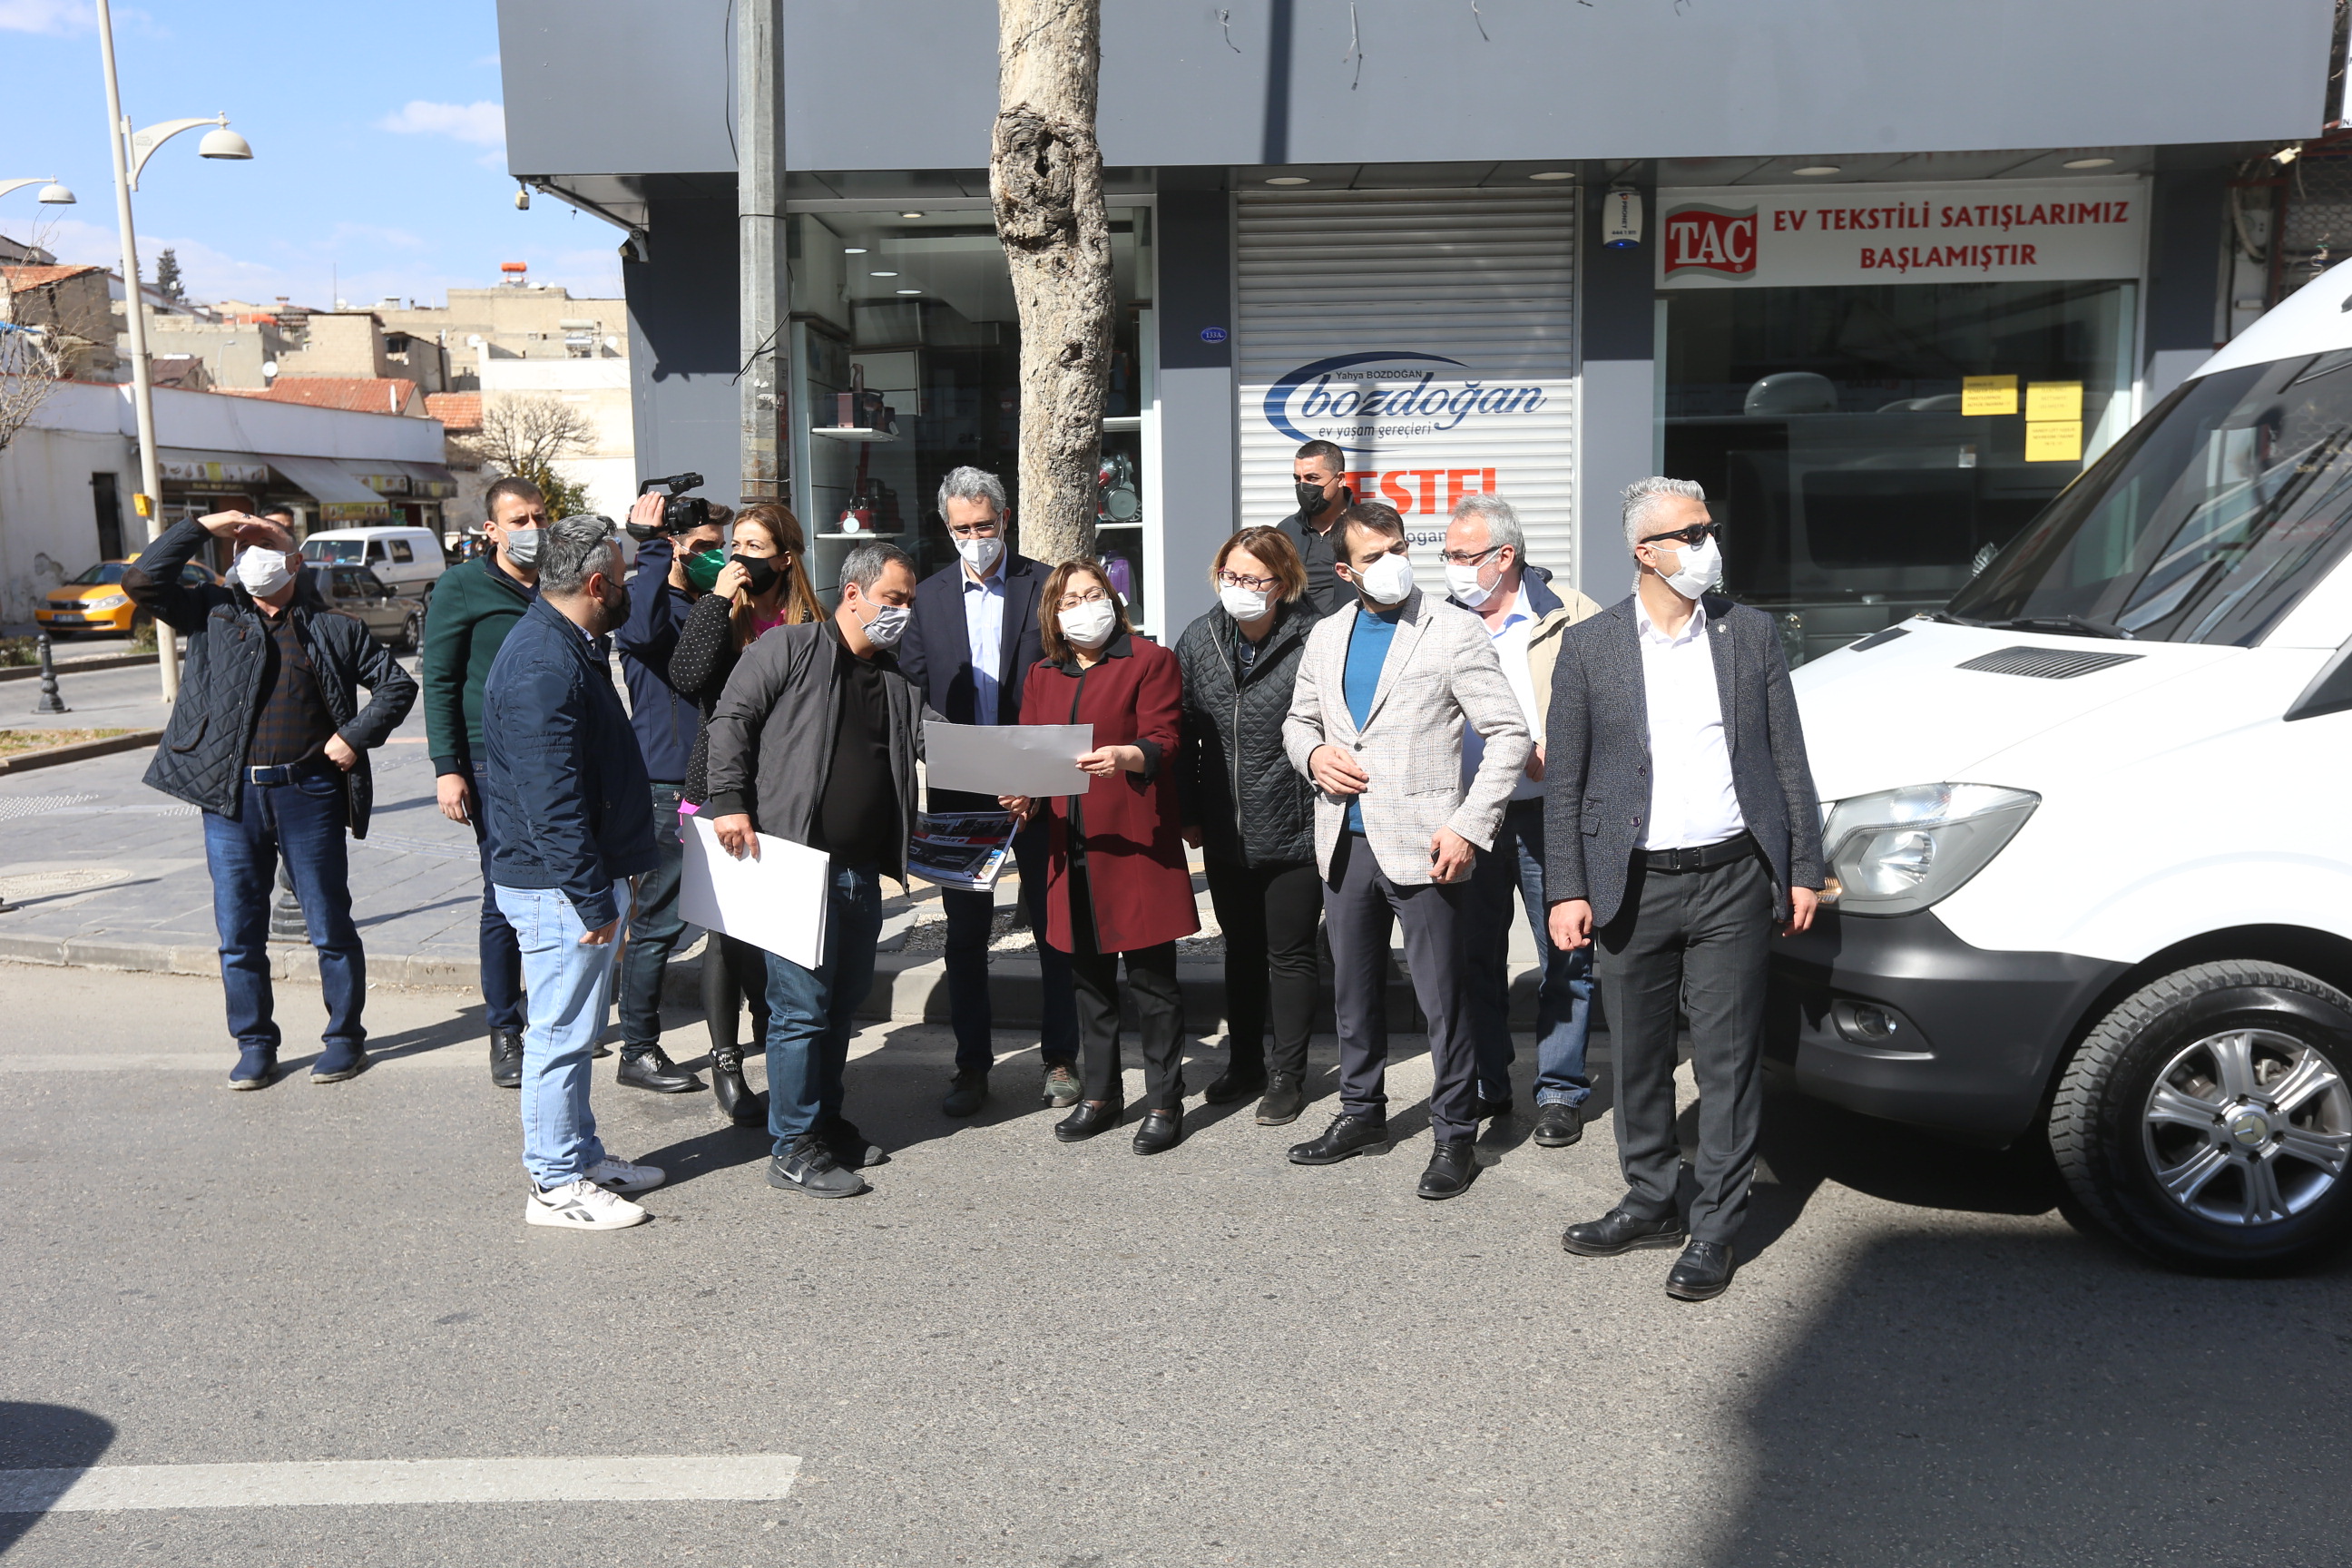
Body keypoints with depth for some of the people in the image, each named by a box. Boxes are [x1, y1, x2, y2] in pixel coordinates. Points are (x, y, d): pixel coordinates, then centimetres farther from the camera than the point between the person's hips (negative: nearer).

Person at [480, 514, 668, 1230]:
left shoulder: (569, 646, 11)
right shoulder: (543, 666, -23)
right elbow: (552, 802, -26)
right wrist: (594, 900, -24)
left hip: (581, 879, 11)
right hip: (558, 887, -11)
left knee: (576, 1029, 19)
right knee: (561, 1033, 0)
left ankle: (582, 1157, 31)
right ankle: (555, 1186, 12)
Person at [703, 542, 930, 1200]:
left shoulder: (895, 679, 17)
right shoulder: (788, 648, -2)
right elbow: (730, 719, -5)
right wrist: (730, 801, -16)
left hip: (861, 871, 7)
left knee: (845, 1000, 16)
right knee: (801, 1006, -4)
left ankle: (826, 1120, 31)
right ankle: (795, 1149, 6)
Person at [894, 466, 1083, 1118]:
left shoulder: (1046, 584, -1)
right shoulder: (927, 596, 7)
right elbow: (913, 695, 7)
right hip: (959, 789, 2)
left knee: (1053, 925, 7)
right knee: (965, 933, 9)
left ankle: (1060, 1058, 19)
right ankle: (972, 1065, 20)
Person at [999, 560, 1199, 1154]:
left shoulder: (1150, 661, 0)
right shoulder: (1042, 677, 16)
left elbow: (1163, 742, -10)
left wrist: (1125, 757, -30)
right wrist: (1023, 795, -4)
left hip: (1137, 843, -5)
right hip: (1070, 846, 5)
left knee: (1151, 974, -1)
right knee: (1088, 975, 12)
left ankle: (1164, 1102, 10)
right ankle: (1100, 1096, 25)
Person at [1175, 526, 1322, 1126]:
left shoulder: (1312, 642, -15)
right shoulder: (1199, 640, 1)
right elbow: (1183, 733, 8)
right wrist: (1187, 814, 7)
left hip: (1294, 830, -5)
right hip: (1225, 834, 5)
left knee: (1289, 954, 8)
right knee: (1240, 949, 19)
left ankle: (1288, 1075, 23)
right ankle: (1244, 1062, 35)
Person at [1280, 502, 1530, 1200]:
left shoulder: (1455, 631, -6)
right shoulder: (1326, 636, 11)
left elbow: (1508, 735, -8)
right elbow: (1298, 719, 22)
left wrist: (1469, 827, -15)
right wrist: (1313, 753, -3)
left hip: (1420, 847, -5)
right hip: (1345, 844, 6)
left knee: (1443, 1001, 1)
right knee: (1354, 992, 16)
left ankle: (1455, 1136, 14)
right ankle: (1361, 1113, 32)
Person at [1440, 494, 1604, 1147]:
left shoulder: (1569, 615, -2)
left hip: (1550, 817, -3)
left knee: (1565, 958, 3)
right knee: (1476, 957, 11)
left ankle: (1560, 1089, 16)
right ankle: (1486, 1085, 25)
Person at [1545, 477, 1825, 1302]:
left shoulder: (1751, 632, 5)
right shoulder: (1588, 646, 1)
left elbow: (1788, 761, 8)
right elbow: (1564, 783, 1)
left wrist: (1803, 870, 4)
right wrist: (1566, 889, -5)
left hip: (1732, 879, 0)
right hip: (1633, 885, 0)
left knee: (1728, 1062, 3)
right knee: (1639, 1058, 12)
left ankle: (1715, 1229, 16)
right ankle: (1649, 1202, 30)